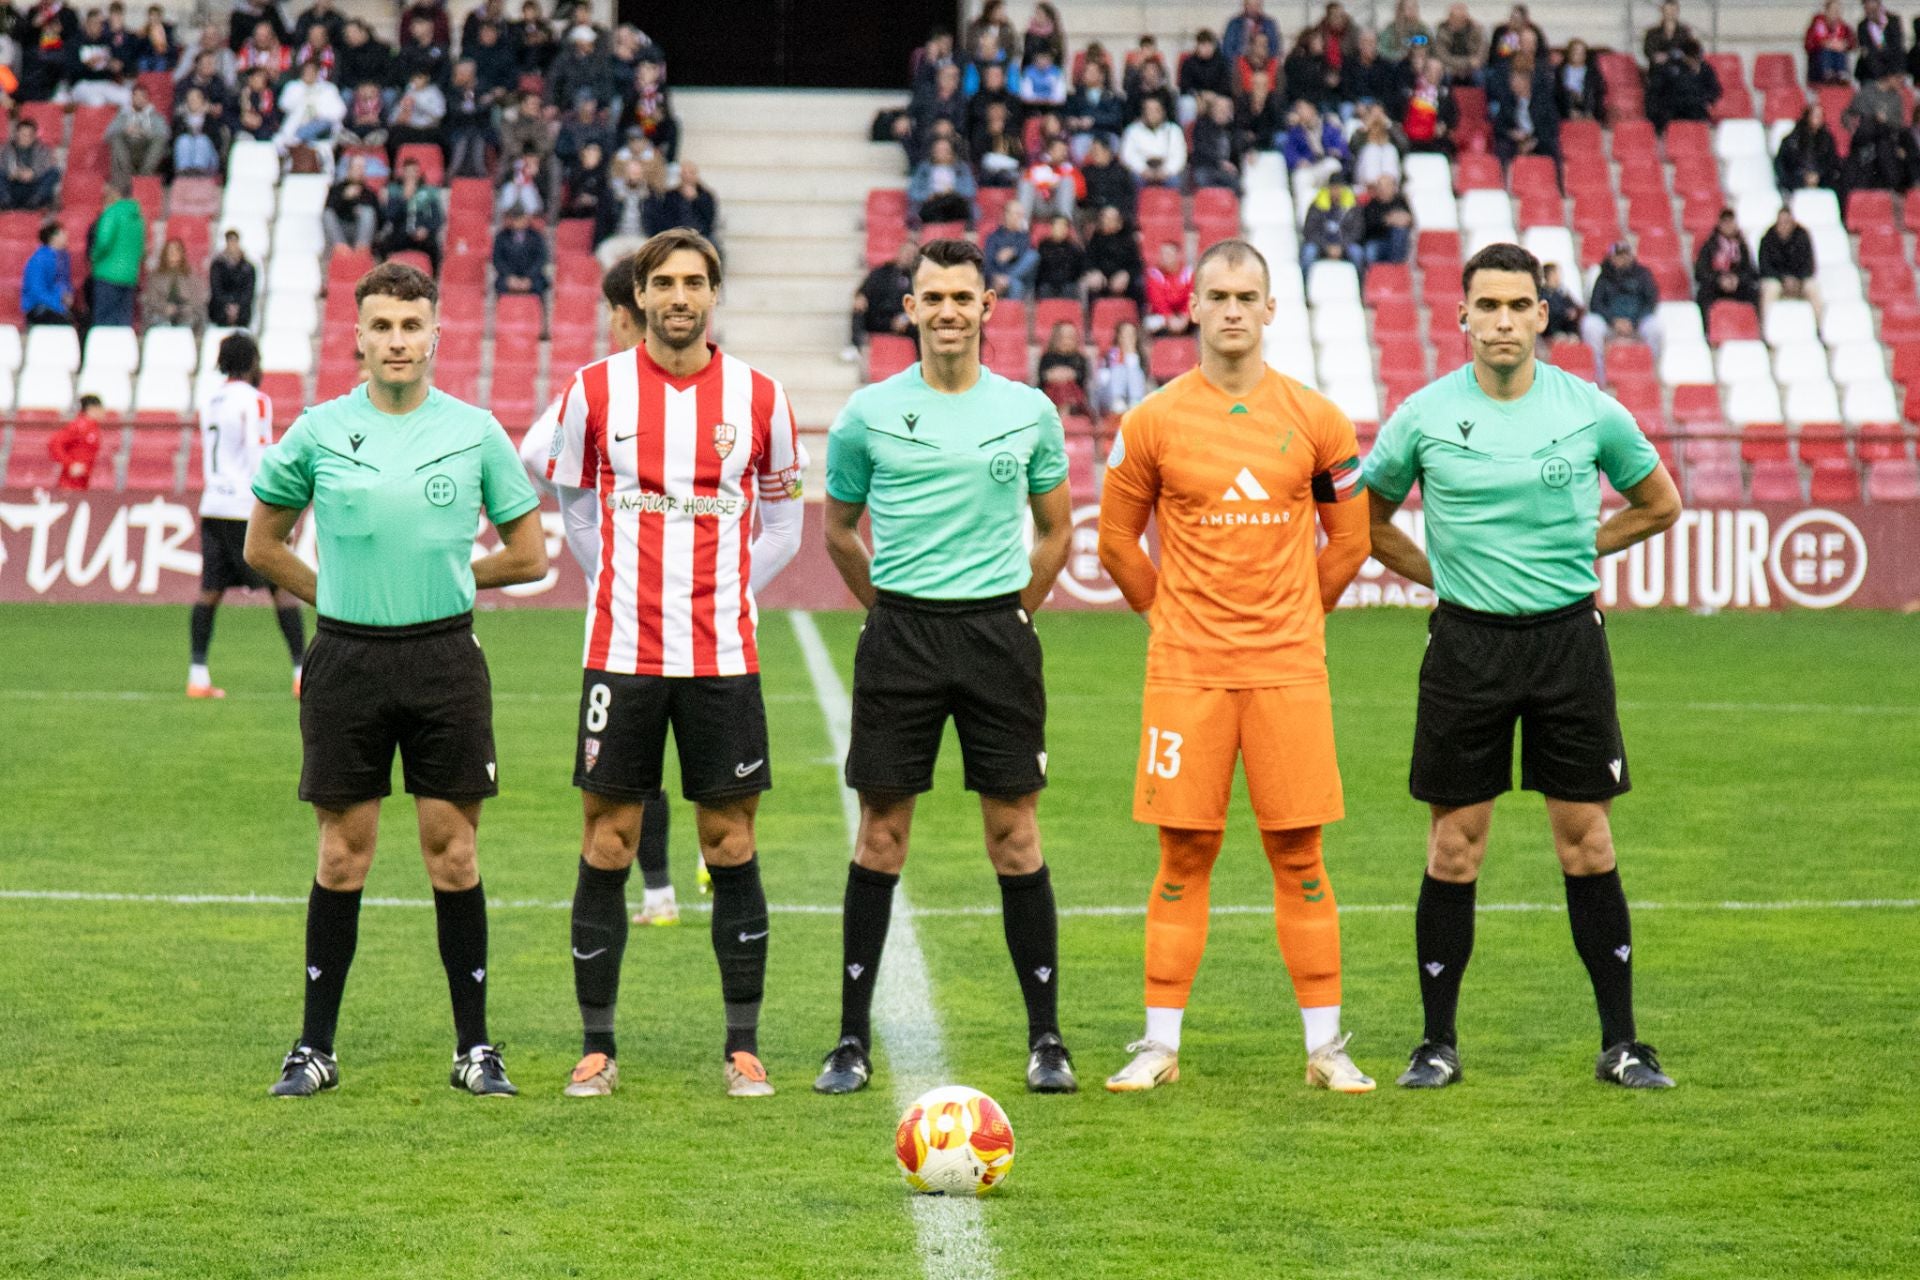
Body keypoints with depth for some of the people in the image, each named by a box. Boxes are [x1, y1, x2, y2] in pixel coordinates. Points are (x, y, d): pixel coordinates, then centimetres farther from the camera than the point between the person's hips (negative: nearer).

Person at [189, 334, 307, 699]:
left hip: (212, 505, 7)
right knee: (283, 587, -2)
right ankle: (302, 674, -4)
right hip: (246, 509, -7)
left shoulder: (210, 402, 13)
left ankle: (197, 676, 1)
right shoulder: (254, 401, -8)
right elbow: (260, 462, -14)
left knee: (210, 590, 6)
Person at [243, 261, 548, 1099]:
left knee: (453, 853, 2)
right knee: (342, 856, 4)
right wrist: (338, 594, 10)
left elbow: (529, 556, 10)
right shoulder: (319, 433, 2)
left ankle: (473, 1045, 10)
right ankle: (315, 1045, 11)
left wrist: (447, 576, 9)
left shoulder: (476, 432, 2)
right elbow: (262, 546, 14)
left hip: (446, 660, 0)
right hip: (347, 660, 0)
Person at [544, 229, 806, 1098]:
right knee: (607, 845, 1)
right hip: (621, 656, 0)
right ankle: (597, 1046, 9)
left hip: (723, 658, 0)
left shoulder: (759, 397, 2)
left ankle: (743, 1045, 10)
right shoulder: (596, 390, 1)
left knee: (731, 845, 2)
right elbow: (565, 506, 13)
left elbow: (784, 522, 13)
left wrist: (723, 596, 5)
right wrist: (629, 590, 9)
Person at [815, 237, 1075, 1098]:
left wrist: (1012, 612, 9)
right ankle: (853, 1039, 7)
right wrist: (892, 610, 9)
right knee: (881, 833, 1)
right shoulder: (869, 414, 3)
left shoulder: (1028, 412, 5)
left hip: (998, 632, 0)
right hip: (900, 637, 0)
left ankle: (1046, 1039, 7)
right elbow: (839, 531, 14)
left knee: (1015, 834, 0)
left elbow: (1056, 530, 16)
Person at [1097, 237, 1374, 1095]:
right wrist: (1170, 611, 9)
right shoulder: (1153, 422, 1)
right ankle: (1160, 1045, 7)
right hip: (1186, 669, 0)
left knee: (1299, 856, 1)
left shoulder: (1314, 420, 4)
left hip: (1287, 667, 0)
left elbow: (1350, 539, 13)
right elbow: (1117, 542, 11)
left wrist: (1298, 615, 11)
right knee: (1183, 857, 1)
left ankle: (1326, 1046, 6)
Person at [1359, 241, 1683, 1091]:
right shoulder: (1424, 417, -2)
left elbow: (1659, 505, 15)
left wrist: (1575, 547, 7)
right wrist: (1440, 572, 7)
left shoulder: (1589, 411, -1)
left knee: (1587, 842, 2)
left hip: (1567, 637, 0)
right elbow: (1366, 518, 13)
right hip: (1466, 641, 0)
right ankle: (1438, 1043, 10)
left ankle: (1620, 1043, 9)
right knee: (1454, 847, 1)